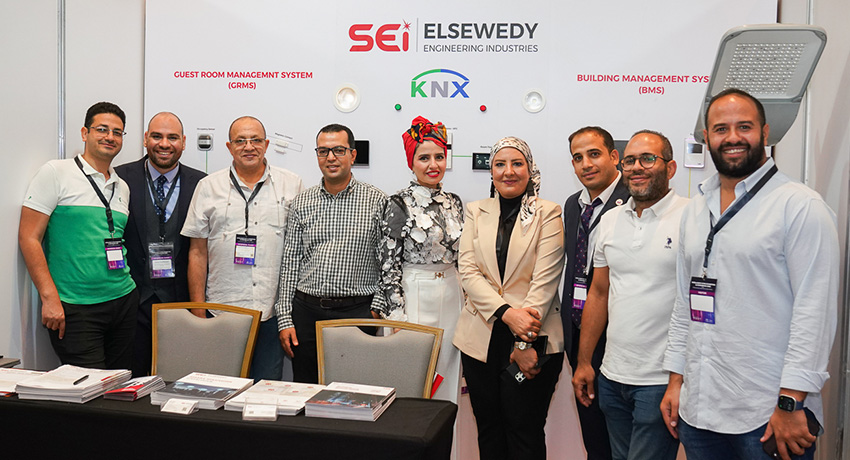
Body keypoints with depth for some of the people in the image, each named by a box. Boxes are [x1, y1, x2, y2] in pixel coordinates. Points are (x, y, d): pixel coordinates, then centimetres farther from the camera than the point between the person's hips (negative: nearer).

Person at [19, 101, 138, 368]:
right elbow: (28, 237, -7)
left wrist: (129, 291, 9)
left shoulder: (122, 187, 15)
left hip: (124, 302, 6)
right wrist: (50, 297, -14)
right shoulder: (56, 173, -2)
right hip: (75, 309, -5)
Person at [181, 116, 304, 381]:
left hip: (273, 312, 0)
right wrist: (197, 310, 2)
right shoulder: (209, 187, 8)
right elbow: (198, 252, 8)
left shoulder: (291, 185, 6)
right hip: (222, 313, 0)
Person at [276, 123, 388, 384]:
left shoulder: (377, 201, 1)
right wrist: (285, 319, 5)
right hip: (306, 311, 3)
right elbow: (290, 264, 9)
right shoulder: (301, 204, 8)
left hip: (357, 312, -2)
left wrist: (378, 308, -6)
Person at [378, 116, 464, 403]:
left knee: (446, 376, 11)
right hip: (414, 298, -5)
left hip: (452, 297, 6)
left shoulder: (454, 202, 9)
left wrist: (465, 303, 13)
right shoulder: (400, 204, -8)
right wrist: (397, 317, -14)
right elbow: (389, 265, -10)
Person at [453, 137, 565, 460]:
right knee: (488, 430, 11)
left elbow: (545, 279, -7)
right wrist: (506, 312, -16)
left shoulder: (548, 214, 1)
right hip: (481, 338, 3)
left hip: (532, 339, -3)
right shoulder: (475, 212, 10)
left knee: (524, 433, 2)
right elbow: (467, 270, -1)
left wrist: (525, 342, -14)